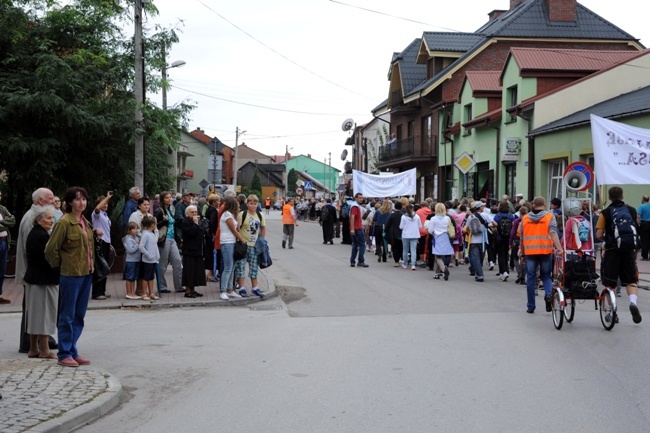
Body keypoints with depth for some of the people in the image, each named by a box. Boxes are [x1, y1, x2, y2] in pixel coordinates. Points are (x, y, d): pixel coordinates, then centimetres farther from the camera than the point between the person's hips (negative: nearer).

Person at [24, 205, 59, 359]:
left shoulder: (33, 234, 12)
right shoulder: (42, 236, -18)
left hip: (33, 279, 10)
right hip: (44, 280, -10)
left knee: (35, 315, 13)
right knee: (44, 313, -2)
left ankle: (33, 349, 20)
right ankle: (45, 350, 5)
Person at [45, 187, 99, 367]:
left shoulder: (85, 223, 12)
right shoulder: (64, 222, -12)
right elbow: (51, 249, -13)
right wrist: (59, 265, -1)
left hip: (86, 273, 8)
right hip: (71, 274, -8)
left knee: (79, 315, 12)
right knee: (67, 316, 0)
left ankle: (72, 351, 20)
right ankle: (64, 354, 8)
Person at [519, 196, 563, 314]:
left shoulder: (525, 218, 8)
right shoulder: (550, 216, 1)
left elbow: (521, 237, 14)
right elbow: (553, 233, -12)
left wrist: (521, 250, 25)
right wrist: (559, 248, -19)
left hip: (530, 251, 1)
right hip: (545, 251, -1)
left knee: (531, 278, 7)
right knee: (546, 276, 13)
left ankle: (531, 306, 9)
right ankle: (548, 294, -15)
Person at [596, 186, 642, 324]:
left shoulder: (605, 213, -4)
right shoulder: (632, 211, 4)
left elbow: (599, 235, -9)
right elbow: (637, 229, 12)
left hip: (612, 250, -2)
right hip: (630, 249, 2)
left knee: (609, 282, 10)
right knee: (631, 280, 10)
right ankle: (633, 302, -16)